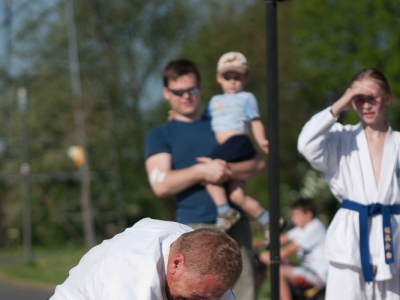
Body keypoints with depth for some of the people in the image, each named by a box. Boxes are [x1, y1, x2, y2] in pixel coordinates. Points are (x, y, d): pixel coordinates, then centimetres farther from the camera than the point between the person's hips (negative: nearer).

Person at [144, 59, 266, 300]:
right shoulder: (160, 135, 9)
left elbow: (258, 164, 11)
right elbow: (161, 185, -5)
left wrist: (228, 171, -8)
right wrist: (202, 171, -13)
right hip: (195, 228, -3)